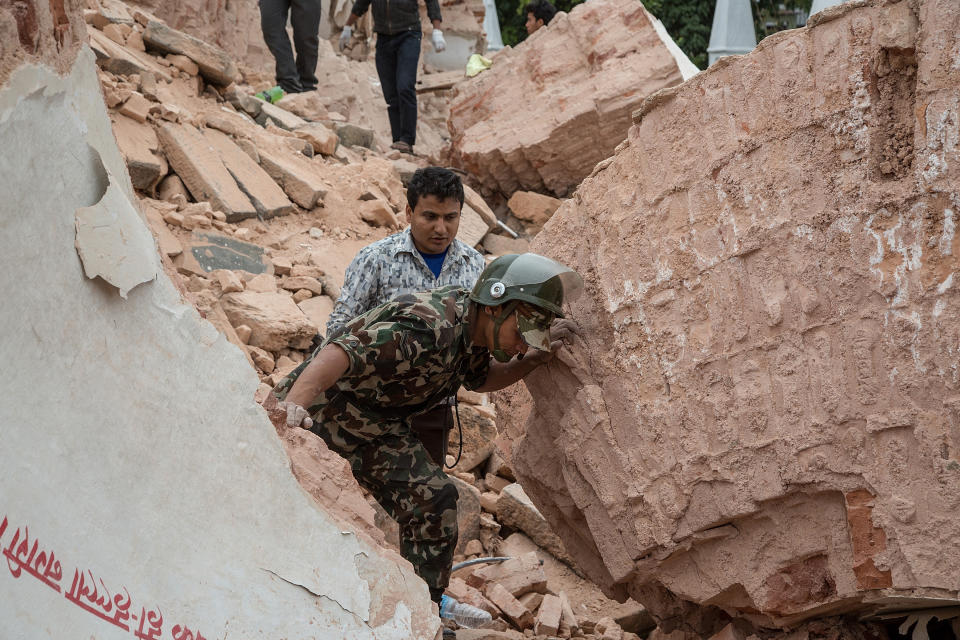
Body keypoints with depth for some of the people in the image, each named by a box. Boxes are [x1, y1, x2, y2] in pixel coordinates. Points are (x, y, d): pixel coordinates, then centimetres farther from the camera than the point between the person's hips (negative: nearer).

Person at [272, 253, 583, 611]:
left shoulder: (477, 327, -4)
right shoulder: (428, 331, -34)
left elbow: (480, 379, 18)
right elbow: (339, 354, -45)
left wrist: (534, 359, -1)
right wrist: (292, 404, -61)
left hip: (375, 422, 8)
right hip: (316, 411, -8)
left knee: (434, 501, 1)